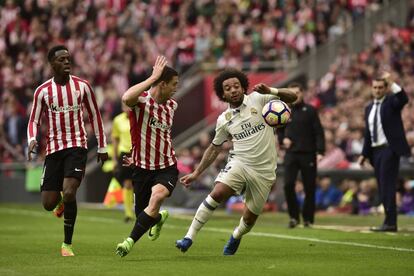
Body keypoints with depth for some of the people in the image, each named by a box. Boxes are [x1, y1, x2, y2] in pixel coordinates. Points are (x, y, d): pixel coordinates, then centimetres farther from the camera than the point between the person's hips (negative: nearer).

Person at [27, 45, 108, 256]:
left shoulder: (82, 86, 2)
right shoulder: (42, 91, 1)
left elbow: (95, 115, 11)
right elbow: (34, 120, 7)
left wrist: (102, 146, 12)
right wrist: (32, 139, -14)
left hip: (77, 146, -2)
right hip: (53, 148, 2)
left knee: (69, 193, -22)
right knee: (48, 204, -1)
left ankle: (67, 244, -7)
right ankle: (62, 203, 40)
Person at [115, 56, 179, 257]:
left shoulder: (172, 105, 7)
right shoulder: (141, 100, -13)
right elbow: (126, 98, -40)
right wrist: (153, 77, -34)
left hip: (167, 168, 2)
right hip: (142, 168, -2)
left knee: (156, 198, -29)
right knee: (142, 213, 9)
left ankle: (130, 241, -23)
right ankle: (159, 218, 48)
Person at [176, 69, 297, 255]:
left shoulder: (258, 99, -1)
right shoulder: (224, 120, 6)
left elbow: (291, 97, -3)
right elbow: (214, 148, 18)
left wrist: (271, 91, -21)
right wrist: (196, 173, 16)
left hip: (264, 171, -1)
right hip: (239, 163, 1)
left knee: (250, 217, 4)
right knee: (217, 193, -26)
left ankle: (236, 237, 40)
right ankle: (189, 237, -21)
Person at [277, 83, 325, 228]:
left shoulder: (310, 111, 0)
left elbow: (319, 132, -4)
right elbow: (279, 130, 21)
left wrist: (320, 151, -14)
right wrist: (282, 139, 0)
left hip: (308, 154, -2)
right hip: (291, 154, 2)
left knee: (309, 188, 2)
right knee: (288, 184, -12)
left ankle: (308, 218, 14)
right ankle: (294, 216, 0)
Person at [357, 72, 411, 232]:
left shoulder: (391, 102, -1)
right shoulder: (369, 108, 18)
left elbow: (403, 99, -26)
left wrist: (391, 83, -31)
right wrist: (364, 154, 16)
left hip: (389, 149, -7)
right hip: (375, 151, 7)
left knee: (387, 187, -12)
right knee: (382, 188, 6)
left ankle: (390, 223, -12)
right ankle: (390, 222, 9)